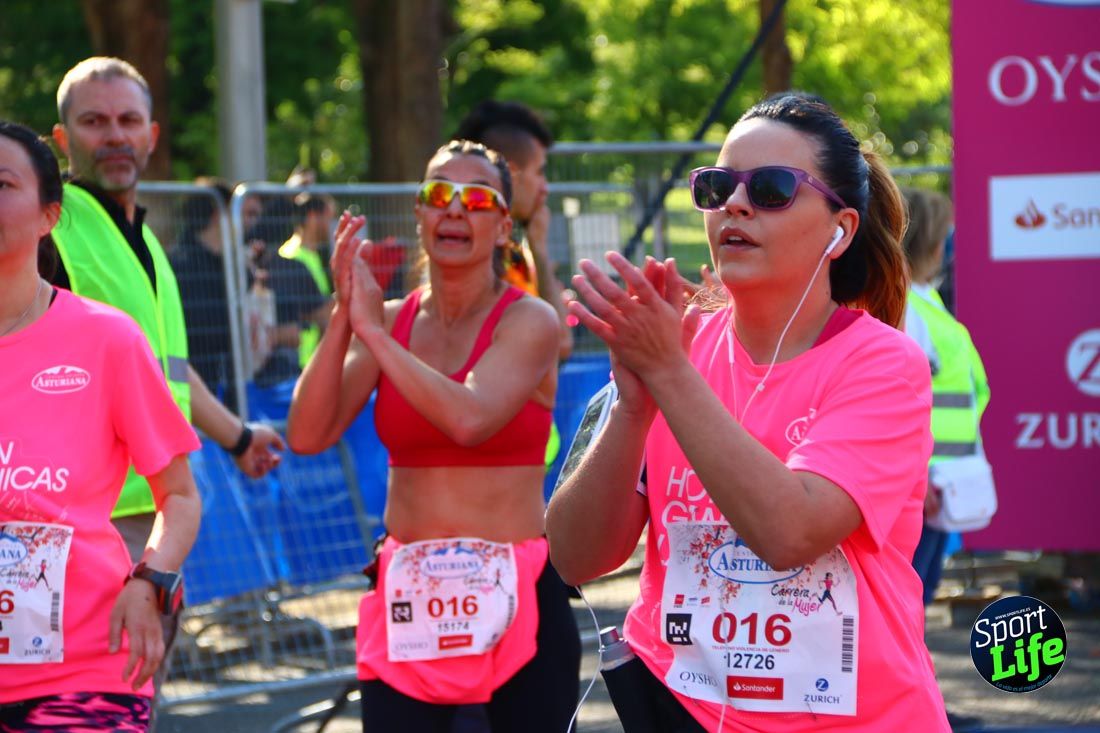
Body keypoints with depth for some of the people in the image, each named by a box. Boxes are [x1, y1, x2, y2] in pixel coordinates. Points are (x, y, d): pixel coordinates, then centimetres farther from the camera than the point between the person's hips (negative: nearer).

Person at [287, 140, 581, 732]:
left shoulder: (528, 321, -5)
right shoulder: (389, 320, 7)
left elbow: (469, 419, -24)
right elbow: (308, 435, -5)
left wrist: (373, 332, -17)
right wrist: (343, 315, -13)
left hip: (513, 597, -3)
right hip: (407, 596, 3)